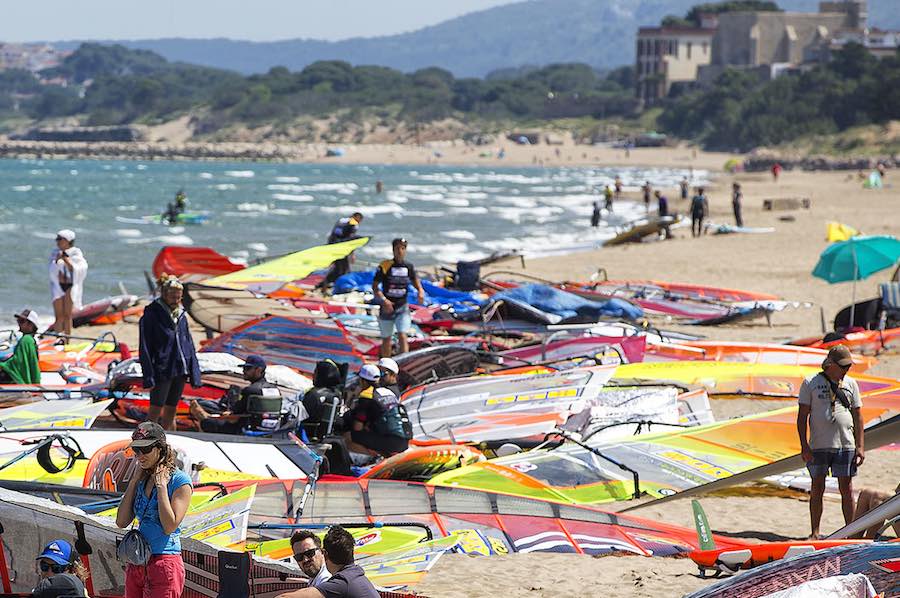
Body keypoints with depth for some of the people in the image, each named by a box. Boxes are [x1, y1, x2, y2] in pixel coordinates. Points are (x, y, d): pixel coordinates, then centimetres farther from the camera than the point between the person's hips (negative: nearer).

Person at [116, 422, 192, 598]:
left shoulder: (180, 481, -7)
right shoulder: (142, 481, 13)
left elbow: (170, 527, -16)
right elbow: (121, 522, 7)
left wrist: (161, 485, -12)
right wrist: (134, 481, 5)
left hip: (164, 563, -7)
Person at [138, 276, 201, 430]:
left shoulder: (181, 315, 12)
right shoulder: (151, 315, -6)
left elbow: (189, 344, 16)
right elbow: (145, 348, -9)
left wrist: (194, 373, 10)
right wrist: (148, 377, -15)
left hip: (180, 370, 6)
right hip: (162, 370, -6)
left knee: (171, 411, 11)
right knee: (156, 410, -5)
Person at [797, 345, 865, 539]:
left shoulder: (850, 384, 10)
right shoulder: (810, 383, 1)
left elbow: (857, 417, 13)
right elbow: (802, 416, 0)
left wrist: (860, 446, 6)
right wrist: (804, 445, -8)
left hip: (845, 445, 2)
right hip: (818, 446, -2)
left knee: (847, 489, 1)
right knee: (817, 489, 5)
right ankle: (814, 532, 12)